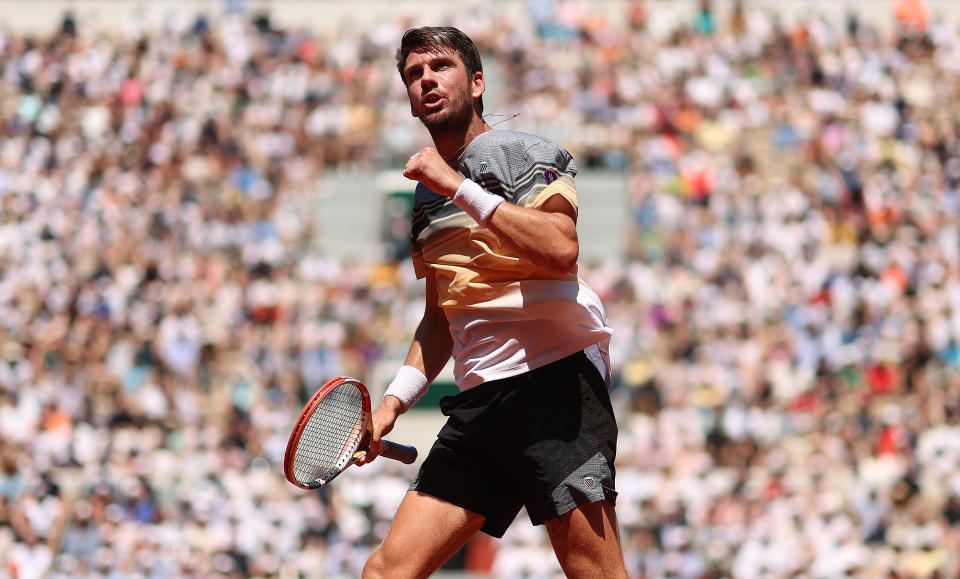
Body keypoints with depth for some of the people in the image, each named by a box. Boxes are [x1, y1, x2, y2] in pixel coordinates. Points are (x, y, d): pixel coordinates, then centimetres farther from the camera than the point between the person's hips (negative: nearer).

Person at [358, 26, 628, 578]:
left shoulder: (521, 152, 1)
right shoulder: (428, 197, 23)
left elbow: (561, 249, -17)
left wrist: (460, 188, -14)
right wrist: (394, 401, 16)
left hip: (553, 376, -7)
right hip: (476, 404, 7)